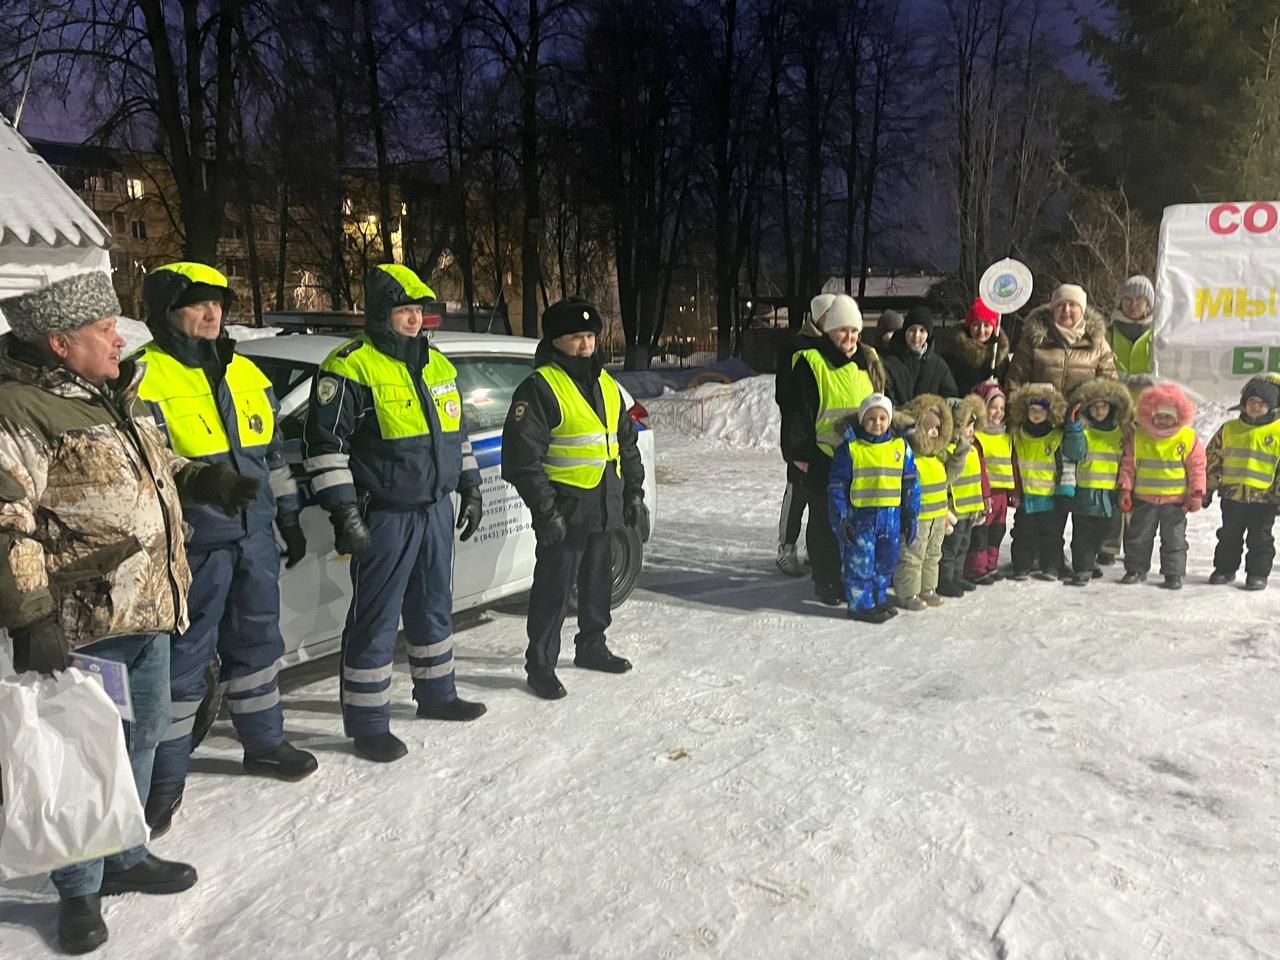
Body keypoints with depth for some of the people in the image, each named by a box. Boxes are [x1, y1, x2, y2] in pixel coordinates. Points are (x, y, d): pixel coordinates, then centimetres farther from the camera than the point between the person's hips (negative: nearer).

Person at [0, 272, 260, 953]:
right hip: (85, 627, -9)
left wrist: (206, 481, 11)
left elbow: (155, 466, 28)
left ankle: (124, 857, 39)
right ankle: (79, 891, 22)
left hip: (147, 612, 9)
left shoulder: (113, 394, 13)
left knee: (143, 733, 20)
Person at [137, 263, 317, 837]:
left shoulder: (246, 374, 11)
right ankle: (164, 778, 17)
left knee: (258, 642, 17)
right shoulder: (148, 379, -10)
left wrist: (289, 518, 19)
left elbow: (273, 455, 18)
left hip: (254, 537, 7)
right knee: (181, 661, 2)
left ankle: (264, 742, 35)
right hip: (192, 548, -6)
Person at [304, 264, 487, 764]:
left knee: (434, 607, 19)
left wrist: (470, 489, 18)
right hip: (385, 516, -7)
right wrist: (344, 513, -17)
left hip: (437, 510, 8)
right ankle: (367, 724, 11)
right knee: (376, 620, 0)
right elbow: (323, 444, -13)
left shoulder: (439, 365, 12)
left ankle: (436, 695, 36)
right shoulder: (351, 368, -12)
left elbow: (457, 433, 21)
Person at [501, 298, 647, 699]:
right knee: (554, 587, -2)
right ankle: (540, 664, 11)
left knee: (598, 580, 19)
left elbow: (627, 443, 20)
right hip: (565, 509, -7)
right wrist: (545, 509, -19)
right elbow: (521, 457, -16)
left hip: (605, 506, 8)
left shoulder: (606, 384, 12)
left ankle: (591, 645, 35)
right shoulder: (540, 387, -12)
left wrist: (634, 494, 15)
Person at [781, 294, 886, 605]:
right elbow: (797, 412, -9)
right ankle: (826, 582, 15)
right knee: (826, 521, 4)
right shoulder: (810, 363, -8)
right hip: (823, 458, -5)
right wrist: (799, 452, -12)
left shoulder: (869, 361, 10)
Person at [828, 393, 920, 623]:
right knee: (860, 562, -1)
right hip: (860, 516, -4)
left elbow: (911, 483, 10)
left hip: (891, 516, 4)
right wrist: (840, 518, -9)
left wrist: (910, 516, 9)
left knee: (886, 561, 14)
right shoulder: (849, 448, -6)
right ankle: (860, 605, 12)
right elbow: (837, 485, -4)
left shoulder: (901, 446, 5)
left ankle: (879, 600, 29)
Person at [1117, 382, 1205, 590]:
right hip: (1143, 499, 1)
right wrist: (1125, 488, -2)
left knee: (1174, 539, 6)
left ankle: (1174, 573, 16)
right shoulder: (1138, 436, -3)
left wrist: (1197, 493, -4)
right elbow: (1128, 463, 3)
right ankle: (1136, 569, 22)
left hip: (1175, 499, -1)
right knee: (1138, 536, 9)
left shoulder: (1189, 437, -5)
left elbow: (1197, 467, 0)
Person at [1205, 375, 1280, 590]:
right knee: (1229, 536, 14)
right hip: (1231, 495, 3)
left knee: (1260, 539, 8)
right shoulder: (1229, 429, 5)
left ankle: (1258, 574, 18)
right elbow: (1213, 459, 10)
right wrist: (1207, 489, 9)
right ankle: (1224, 569, 26)